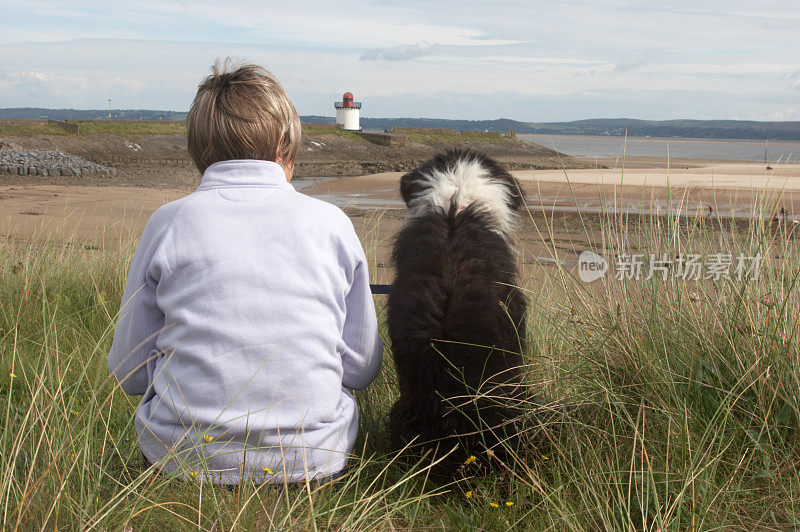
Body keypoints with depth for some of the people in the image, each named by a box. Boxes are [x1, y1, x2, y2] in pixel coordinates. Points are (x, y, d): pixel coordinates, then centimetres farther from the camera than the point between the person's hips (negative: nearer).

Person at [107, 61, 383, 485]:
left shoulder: (168, 223, -6)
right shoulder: (331, 223, -4)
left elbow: (130, 373, 1)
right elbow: (362, 369, 2)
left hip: (185, 459, 0)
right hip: (312, 460, 1)